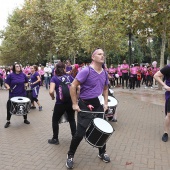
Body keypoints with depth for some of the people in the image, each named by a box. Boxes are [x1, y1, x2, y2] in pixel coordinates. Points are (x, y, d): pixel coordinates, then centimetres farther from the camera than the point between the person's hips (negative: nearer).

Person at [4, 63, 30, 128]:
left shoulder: (23, 75, 2)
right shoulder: (10, 75, -8)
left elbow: (26, 82, 17)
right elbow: (6, 83, -4)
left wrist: (25, 85, -3)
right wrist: (8, 87, -23)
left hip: (22, 94, 3)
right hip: (13, 95, -2)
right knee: (9, 107, 3)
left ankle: (25, 119, 33)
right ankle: (8, 121, 22)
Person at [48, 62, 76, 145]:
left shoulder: (54, 78, -5)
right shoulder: (69, 77, 5)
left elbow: (51, 91, -18)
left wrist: (53, 97, 1)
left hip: (60, 103, -3)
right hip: (71, 101, 3)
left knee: (55, 120, 17)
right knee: (72, 119, 21)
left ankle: (55, 139, 24)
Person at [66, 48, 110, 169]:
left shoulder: (105, 73, 5)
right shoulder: (86, 71, -17)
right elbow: (73, 86, -17)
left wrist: (106, 103, 9)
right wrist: (75, 104, -18)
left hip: (98, 105, 7)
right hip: (85, 105, -6)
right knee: (80, 133, -3)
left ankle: (102, 153, 37)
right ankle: (70, 156, 19)